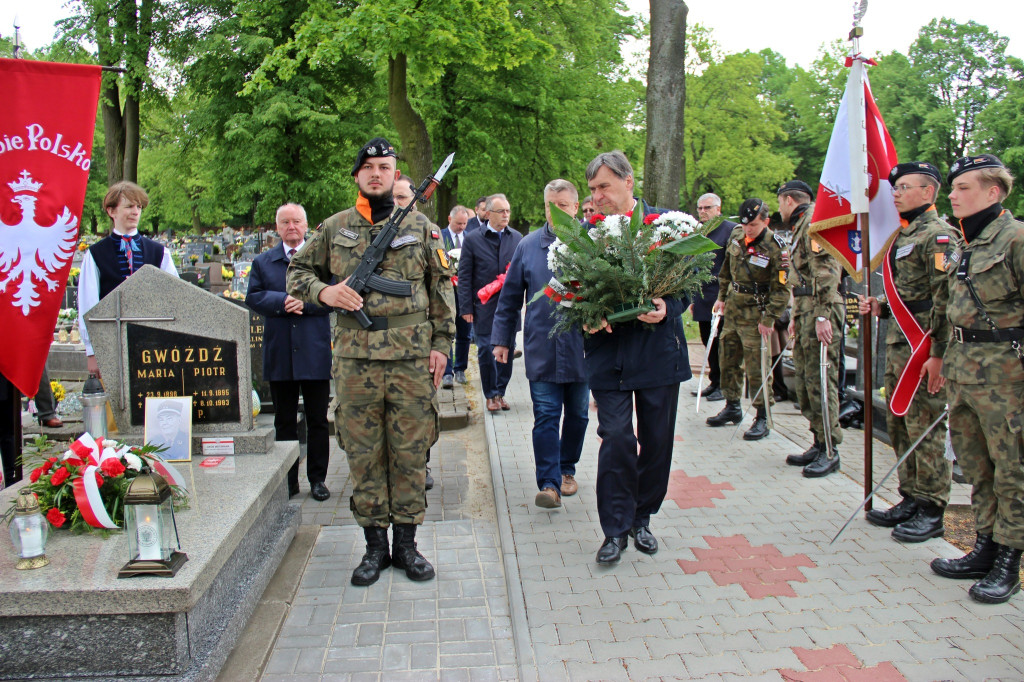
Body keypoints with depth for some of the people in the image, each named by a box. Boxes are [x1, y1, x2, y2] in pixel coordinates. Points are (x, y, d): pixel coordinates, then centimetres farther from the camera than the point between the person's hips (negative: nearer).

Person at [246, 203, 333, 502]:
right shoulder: (262, 262, 11)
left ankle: (317, 479, 16)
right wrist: (283, 301, -14)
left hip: (315, 354, -2)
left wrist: (306, 303, -18)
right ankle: (288, 479, 20)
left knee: (317, 421, 6)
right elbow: (253, 297, 1)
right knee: (284, 422, 10)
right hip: (279, 355, 2)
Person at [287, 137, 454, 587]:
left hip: (412, 359, -1)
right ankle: (375, 544, 20)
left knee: (411, 453, 5)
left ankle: (406, 543, 19)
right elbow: (298, 271, 16)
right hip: (354, 360, 1)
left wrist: (441, 343, 2)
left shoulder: (421, 227, 7)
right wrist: (323, 292, -6)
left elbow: (442, 287, 8)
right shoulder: (334, 228, 8)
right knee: (363, 455, 7)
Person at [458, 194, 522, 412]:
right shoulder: (473, 239, -1)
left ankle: (500, 392, 21)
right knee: (486, 350, 1)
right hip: (484, 306, -2)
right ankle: (491, 395, 16)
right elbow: (464, 276, -1)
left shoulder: (516, 238, 7)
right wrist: (466, 307, -6)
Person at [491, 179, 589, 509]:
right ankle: (549, 482, -1)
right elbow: (510, 296, 8)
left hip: (582, 348, 1)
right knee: (545, 415, -4)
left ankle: (567, 469, 32)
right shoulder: (529, 244, 3)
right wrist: (501, 338, 6)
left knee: (577, 414, 14)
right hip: (541, 349, 0)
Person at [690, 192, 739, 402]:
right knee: (708, 343, 12)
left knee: (721, 343, 0)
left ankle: (724, 386, 10)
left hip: (721, 298, -7)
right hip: (702, 298, 7)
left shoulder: (731, 229, -7)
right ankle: (714, 383, 23)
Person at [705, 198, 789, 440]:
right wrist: (721, 297, 15)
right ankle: (732, 407, 30)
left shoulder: (775, 247, -16)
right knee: (728, 359, 15)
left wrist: (768, 319, -17)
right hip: (733, 308, 7)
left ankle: (762, 418, 5)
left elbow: (781, 289, -14)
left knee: (757, 366, -5)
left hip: (755, 314, -7)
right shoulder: (736, 236, 3)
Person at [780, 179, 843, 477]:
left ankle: (830, 451, -2)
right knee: (804, 380, 12)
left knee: (820, 380, -8)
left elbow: (827, 270, -19)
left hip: (820, 311, -11)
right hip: (806, 310, 11)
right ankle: (819, 444, 20)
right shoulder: (801, 226, 23)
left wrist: (822, 315, -25)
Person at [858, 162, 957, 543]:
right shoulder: (903, 236, 18)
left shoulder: (938, 235, -12)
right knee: (899, 426, 14)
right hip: (897, 344, 10)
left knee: (925, 430, -3)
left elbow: (944, 299, -19)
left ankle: (932, 512, 7)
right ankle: (911, 500, 24)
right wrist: (880, 307, 9)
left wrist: (938, 354, -22)